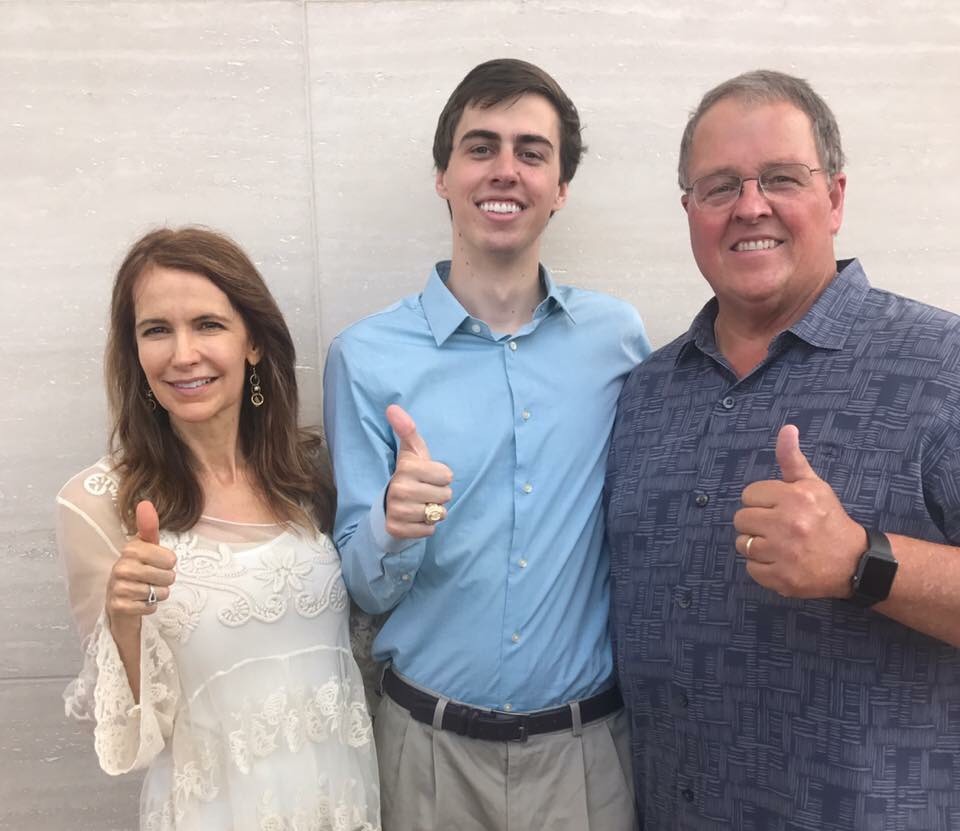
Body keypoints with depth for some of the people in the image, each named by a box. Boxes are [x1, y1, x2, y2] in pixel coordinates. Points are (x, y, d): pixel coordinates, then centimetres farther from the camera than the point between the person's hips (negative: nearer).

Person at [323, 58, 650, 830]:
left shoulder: (618, 336, -4)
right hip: (432, 742, 0)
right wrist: (394, 528, -25)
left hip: (589, 741, 1)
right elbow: (364, 587, -5)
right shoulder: (367, 356, -9)